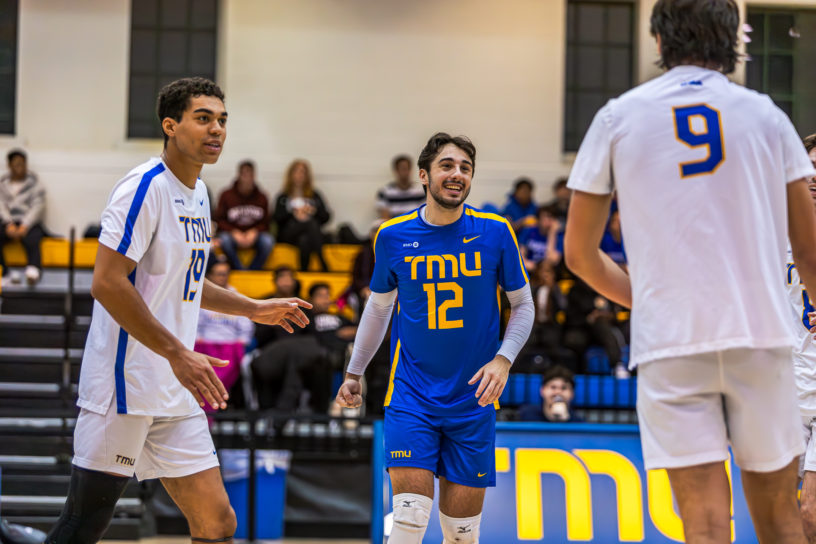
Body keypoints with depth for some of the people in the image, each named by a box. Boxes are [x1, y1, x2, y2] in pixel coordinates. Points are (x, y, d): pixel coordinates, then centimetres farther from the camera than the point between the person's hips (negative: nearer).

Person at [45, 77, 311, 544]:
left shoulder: (198, 193, 15)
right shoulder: (145, 187, -13)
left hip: (177, 393, 9)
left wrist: (255, 309, 23)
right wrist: (178, 353, -22)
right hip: (125, 387, -9)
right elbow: (107, 283, -20)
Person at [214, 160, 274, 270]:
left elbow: (265, 223, 5)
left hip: (254, 235, 1)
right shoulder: (227, 195, -1)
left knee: (267, 241, -31)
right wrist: (234, 233, -17)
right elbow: (220, 220, -1)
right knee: (225, 240, -36)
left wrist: (254, 232, -15)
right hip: (232, 233, -1)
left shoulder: (261, 198, 2)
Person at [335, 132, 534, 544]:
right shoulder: (392, 236, -1)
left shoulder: (495, 232, -3)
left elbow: (522, 305, 6)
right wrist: (354, 373, 19)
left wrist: (503, 360, -10)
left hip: (472, 399, 1)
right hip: (411, 395, 0)